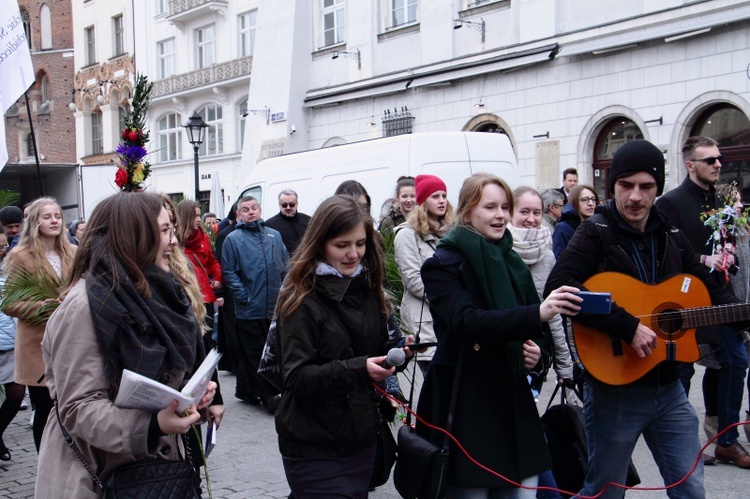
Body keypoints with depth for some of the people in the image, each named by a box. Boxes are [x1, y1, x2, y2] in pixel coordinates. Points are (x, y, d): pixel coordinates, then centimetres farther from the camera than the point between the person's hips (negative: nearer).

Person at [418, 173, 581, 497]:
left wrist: (537, 351, 1)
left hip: (513, 398, 6)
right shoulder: (444, 264, -6)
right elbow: (467, 321, -23)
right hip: (465, 403, -6)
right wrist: (537, 313, -34)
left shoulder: (511, 262, 15)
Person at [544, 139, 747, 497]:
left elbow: (709, 290, 16)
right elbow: (557, 288, -27)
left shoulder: (672, 237, 8)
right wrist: (627, 326, -30)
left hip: (668, 387, 6)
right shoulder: (596, 234, -11)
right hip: (614, 385, -5)